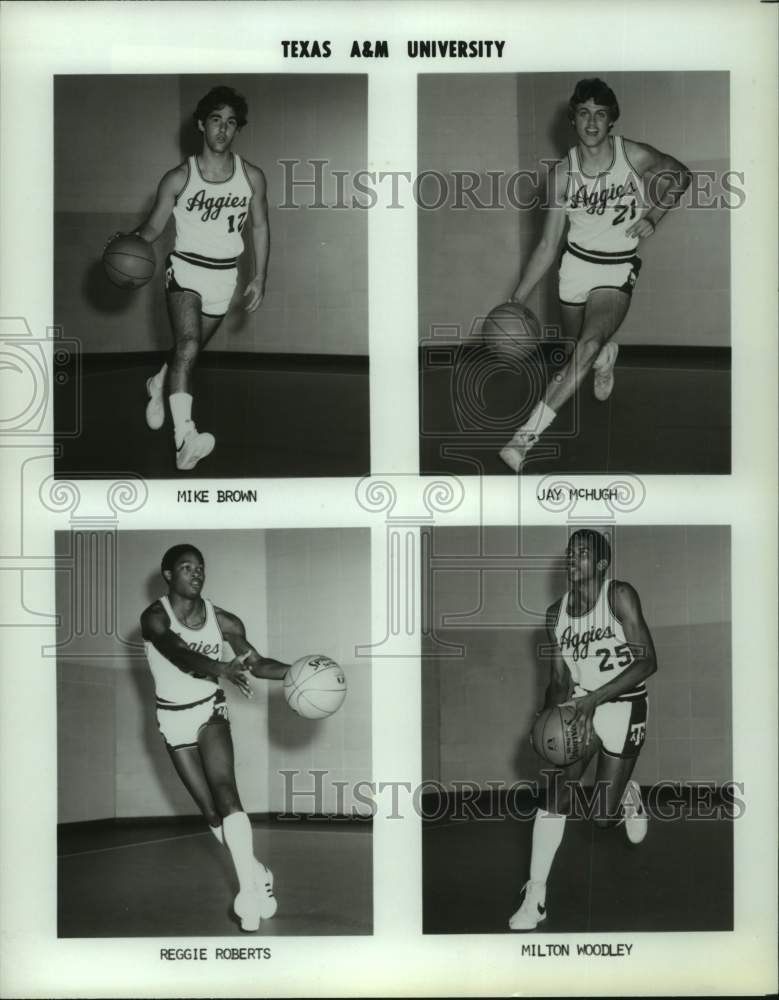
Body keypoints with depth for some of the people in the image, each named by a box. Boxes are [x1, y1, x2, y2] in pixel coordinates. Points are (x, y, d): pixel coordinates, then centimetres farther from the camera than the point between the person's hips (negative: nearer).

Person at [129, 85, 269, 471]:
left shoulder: (251, 176, -2)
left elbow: (259, 226, 9)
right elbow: (154, 226, -3)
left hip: (224, 277, 4)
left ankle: (158, 384, 52)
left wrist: (259, 277, 6)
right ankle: (185, 439, -32)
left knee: (189, 350, 17)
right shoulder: (178, 178, -8)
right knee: (187, 347, -23)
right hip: (185, 269, -4)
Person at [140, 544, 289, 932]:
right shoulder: (155, 618, -18)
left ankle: (249, 888, -25)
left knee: (224, 791, -21)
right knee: (210, 810, 3)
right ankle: (257, 874, 20)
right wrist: (220, 669, -55)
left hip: (210, 711, 0)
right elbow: (180, 655, -37)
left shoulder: (222, 621, -7)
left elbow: (257, 663, 0)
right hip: (174, 718, 0)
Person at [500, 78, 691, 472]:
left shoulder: (633, 155, -12)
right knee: (577, 348, 16)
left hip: (618, 269, -3)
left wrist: (653, 217, -6)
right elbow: (547, 246, -5)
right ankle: (607, 354, 58)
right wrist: (517, 300, -8)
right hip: (576, 263, 3)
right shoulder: (562, 173, -8)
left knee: (589, 344, -25)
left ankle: (527, 434, -30)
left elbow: (680, 175, 9)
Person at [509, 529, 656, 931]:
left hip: (624, 706, -4)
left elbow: (648, 661, -21)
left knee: (603, 816, -1)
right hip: (581, 705, 4)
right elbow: (560, 680, 9)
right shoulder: (556, 613, 2)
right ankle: (535, 897, -10)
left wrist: (594, 699, -27)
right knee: (556, 789, -15)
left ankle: (628, 796, 37)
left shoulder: (619, 596, -15)